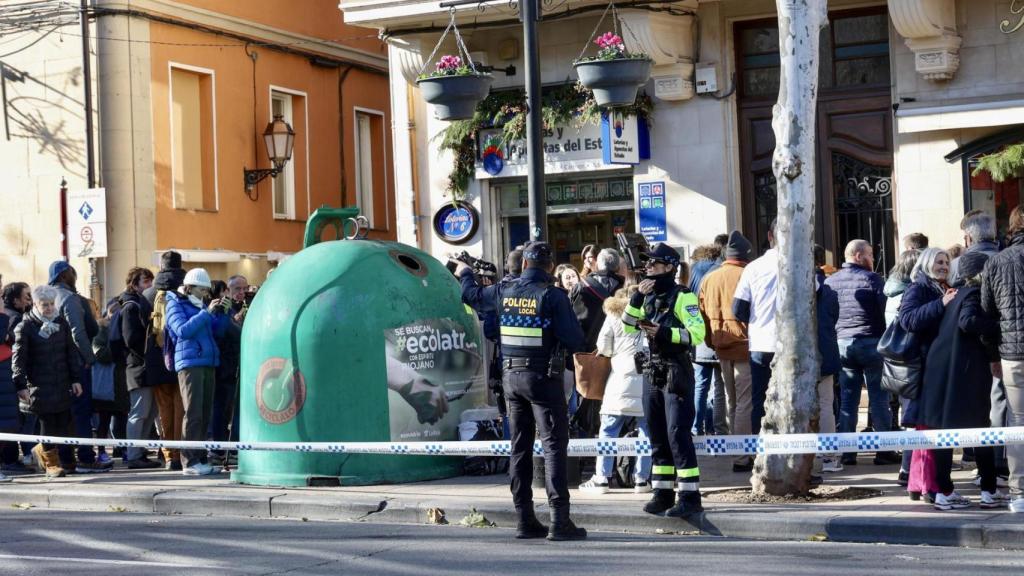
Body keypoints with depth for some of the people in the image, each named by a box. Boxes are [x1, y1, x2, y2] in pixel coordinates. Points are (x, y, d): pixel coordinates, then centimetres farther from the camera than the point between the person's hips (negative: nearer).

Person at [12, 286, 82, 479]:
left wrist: (75, 379, 7)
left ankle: (41, 451, 25)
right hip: (39, 384, -4)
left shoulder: (61, 322, 8)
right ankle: (51, 463, 9)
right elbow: (19, 358, -6)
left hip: (62, 383, 4)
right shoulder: (26, 327, -5)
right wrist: (21, 385, -12)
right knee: (48, 423, -3)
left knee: (64, 422, 2)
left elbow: (71, 352, 12)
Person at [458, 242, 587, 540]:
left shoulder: (505, 291, 4)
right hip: (542, 378, -5)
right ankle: (559, 520, -10)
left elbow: (472, 295, 25)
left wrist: (465, 274, 46)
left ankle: (525, 519, 13)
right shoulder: (552, 295, -11)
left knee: (520, 446, 12)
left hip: (511, 377, 5)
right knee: (554, 445, -4)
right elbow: (574, 341, -14)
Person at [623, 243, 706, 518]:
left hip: (677, 374, -8)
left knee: (678, 435, -10)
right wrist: (636, 297, 1)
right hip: (655, 374, 8)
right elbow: (628, 326, 12)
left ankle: (690, 497, -7)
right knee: (658, 437, 11)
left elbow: (697, 333, -18)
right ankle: (663, 494, 18)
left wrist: (666, 333, -26)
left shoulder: (682, 296, -10)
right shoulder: (650, 297, 14)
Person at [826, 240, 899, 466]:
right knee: (878, 397, 1)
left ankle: (846, 451, 7)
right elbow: (885, 310, -10)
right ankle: (883, 450, 2)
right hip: (870, 343, -4)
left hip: (841, 343, 4)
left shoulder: (830, 281, 8)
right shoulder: (872, 279, -6)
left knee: (847, 398, 8)